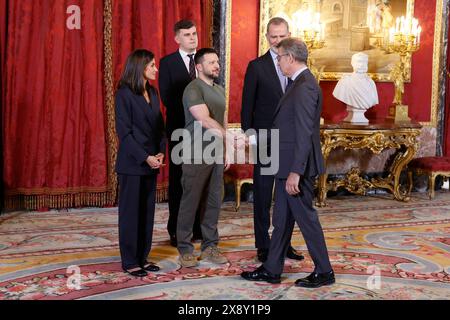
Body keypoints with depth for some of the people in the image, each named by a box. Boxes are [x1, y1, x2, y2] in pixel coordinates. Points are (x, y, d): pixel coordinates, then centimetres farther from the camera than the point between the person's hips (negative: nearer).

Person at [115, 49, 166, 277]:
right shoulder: (124, 94, -9)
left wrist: (161, 152, -2)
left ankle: (142, 257, 19)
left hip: (151, 162, 7)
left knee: (147, 211, 9)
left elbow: (160, 126, 12)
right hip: (132, 163, -6)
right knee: (130, 212, 2)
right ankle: (129, 262, 11)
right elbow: (124, 132, -13)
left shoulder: (152, 93, 11)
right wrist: (145, 157, -16)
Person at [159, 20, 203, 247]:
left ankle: (199, 227, 17)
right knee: (178, 181, 5)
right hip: (180, 128, -3)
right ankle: (177, 230, 12)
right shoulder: (167, 63, -1)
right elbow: (167, 97, -9)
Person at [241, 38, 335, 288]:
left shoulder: (305, 87, -19)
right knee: (282, 219, 14)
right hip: (288, 165, 10)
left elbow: (304, 134, -24)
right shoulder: (301, 83, 12)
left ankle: (324, 272, 15)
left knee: (306, 217, 2)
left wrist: (295, 172, -25)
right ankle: (272, 270, 24)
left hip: (297, 167, -10)